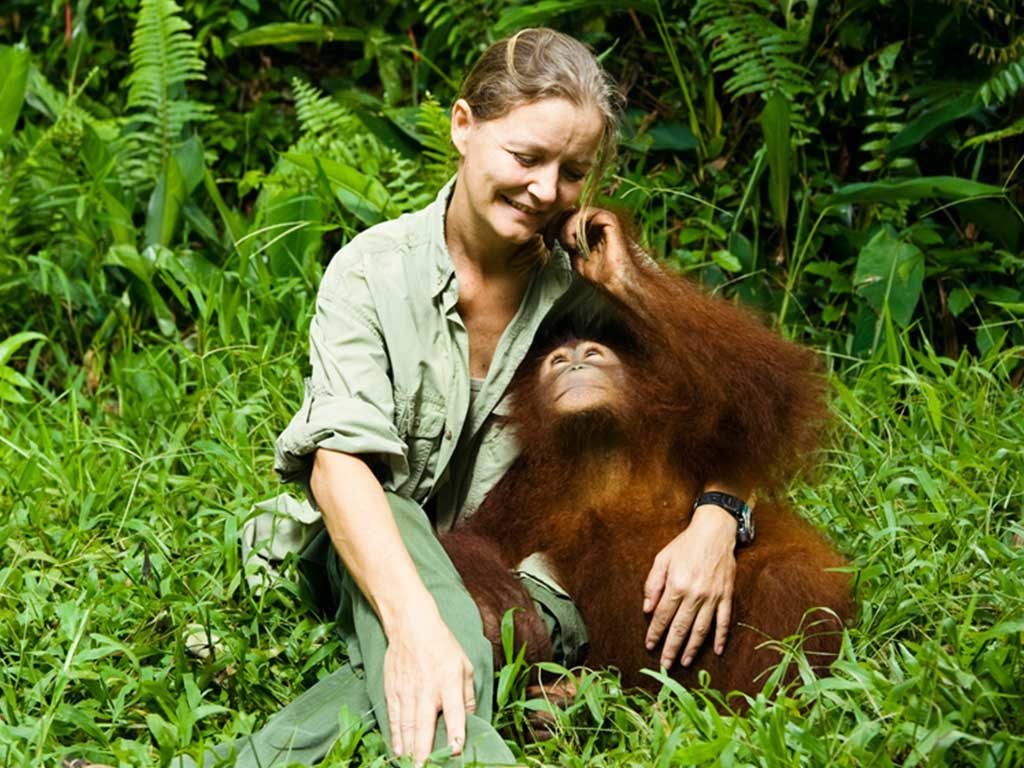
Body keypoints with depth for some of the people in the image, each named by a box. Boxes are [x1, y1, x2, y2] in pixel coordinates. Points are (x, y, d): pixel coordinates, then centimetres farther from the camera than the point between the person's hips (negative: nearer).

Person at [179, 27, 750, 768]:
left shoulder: (586, 280, 0)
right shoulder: (376, 270, -8)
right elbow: (341, 460, -22)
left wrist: (715, 521, -26)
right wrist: (415, 622, -41)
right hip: (383, 565, -1)